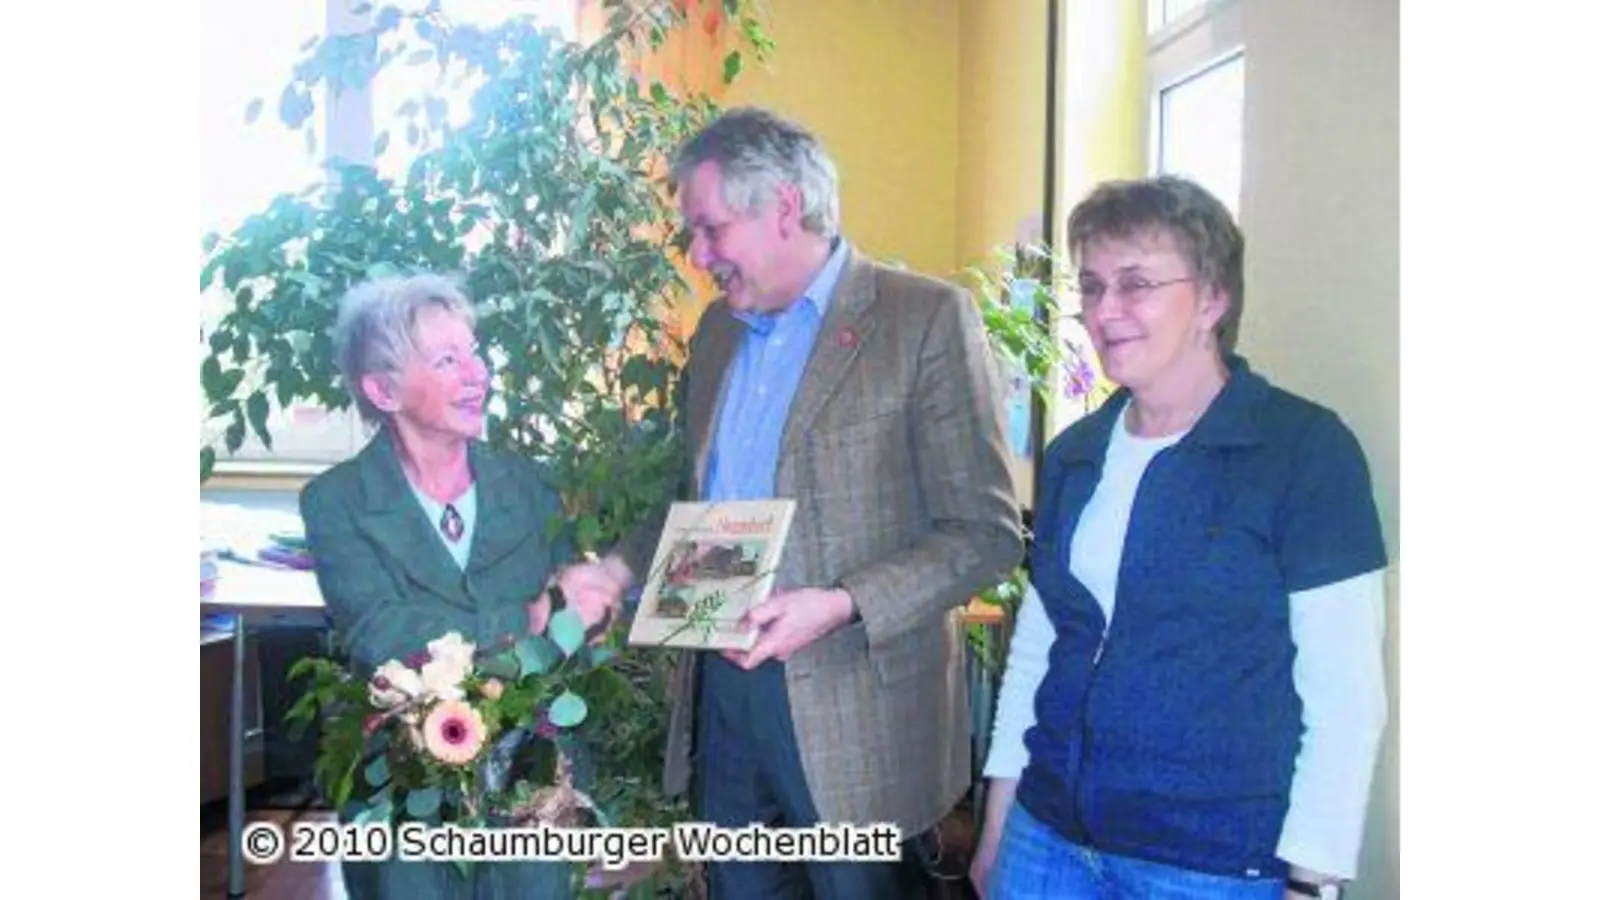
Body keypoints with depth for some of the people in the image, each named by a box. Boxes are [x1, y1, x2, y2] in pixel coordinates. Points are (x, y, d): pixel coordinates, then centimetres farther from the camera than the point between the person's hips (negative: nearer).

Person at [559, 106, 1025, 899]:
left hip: (852, 707, -6)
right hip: (721, 692, 6)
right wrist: (624, 567, 3)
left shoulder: (928, 319, -10)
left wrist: (842, 606, -24)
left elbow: (987, 534, -13)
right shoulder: (717, 327, 12)